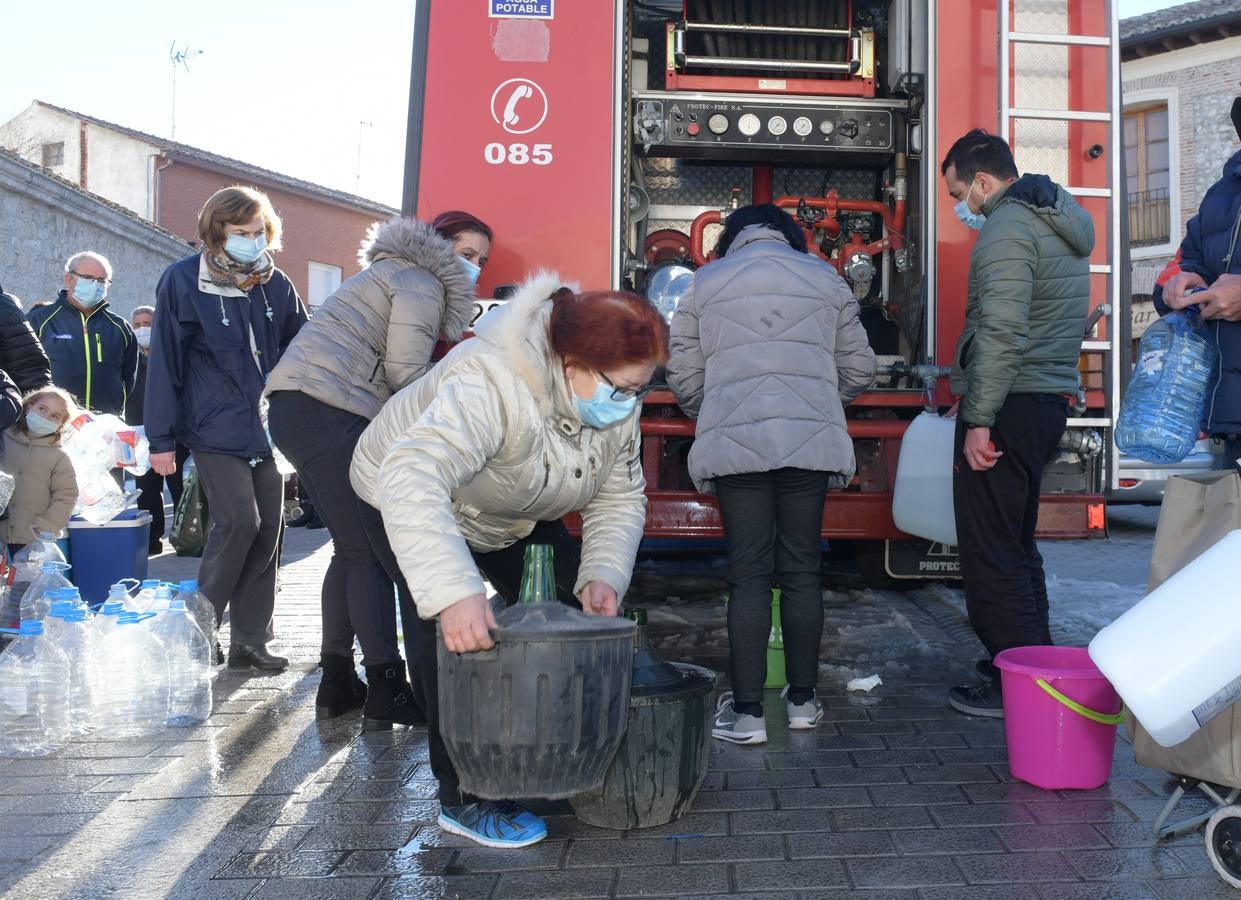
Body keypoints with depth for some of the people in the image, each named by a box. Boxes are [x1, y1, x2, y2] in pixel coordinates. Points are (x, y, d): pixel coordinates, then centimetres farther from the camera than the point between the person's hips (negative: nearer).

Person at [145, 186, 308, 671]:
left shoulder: (276, 285, 5)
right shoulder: (183, 282, -7)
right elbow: (164, 363, -7)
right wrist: (161, 438, -8)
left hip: (266, 428, 5)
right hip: (215, 431, -5)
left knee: (268, 528, 5)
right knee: (238, 521, -14)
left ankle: (249, 640, 16)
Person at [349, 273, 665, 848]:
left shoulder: (615, 404, -18)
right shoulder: (492, 384, -44)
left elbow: (620, 498, -11)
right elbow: (414, 477, -58)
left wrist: (603, 575, -29)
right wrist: (454, 593, -69)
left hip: (516, 516, 7)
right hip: (406, 501, -7)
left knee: (570, 609, 0)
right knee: (455, 634, -22)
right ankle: (462, 798, -7)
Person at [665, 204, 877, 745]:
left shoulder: (705, 282, 10)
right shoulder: (824, 278, 13)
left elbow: (683, 374, 8)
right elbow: (858, 368, 13)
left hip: (736, 443, -1)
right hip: (811, 441, 1)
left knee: (749, 576, 1)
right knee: (802, 572, 9)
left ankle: (746, 712, 2)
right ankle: (802, 701, 17)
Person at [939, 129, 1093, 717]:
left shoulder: (1007, 227, -12)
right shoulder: (1061, 222, 20)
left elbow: (1001, 332, -23)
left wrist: (978, 420, -22)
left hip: (1010, 405, -10)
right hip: (1050, 401, 10)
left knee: (989, 550, -5)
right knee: (1017, 541, 19)